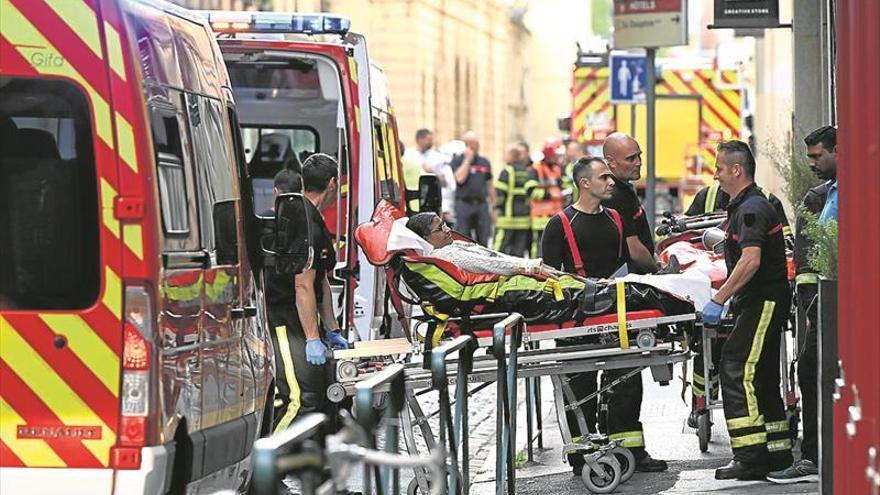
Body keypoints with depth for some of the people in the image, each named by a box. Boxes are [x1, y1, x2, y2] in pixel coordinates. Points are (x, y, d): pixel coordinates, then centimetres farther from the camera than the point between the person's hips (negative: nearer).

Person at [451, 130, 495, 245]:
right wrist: (468, 159, -9)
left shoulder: (484, 162, 14)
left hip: (482, 205, 3)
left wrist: (493, 207, 13)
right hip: (464, 204, -3)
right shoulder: (457, 160, 3)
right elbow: (460, 178, -14)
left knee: (483, 240, 2)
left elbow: (490, 185, 17)